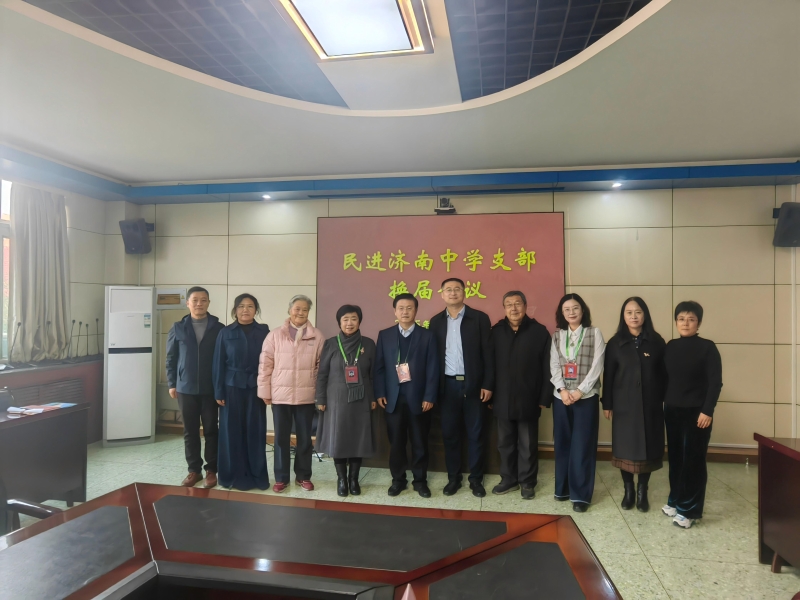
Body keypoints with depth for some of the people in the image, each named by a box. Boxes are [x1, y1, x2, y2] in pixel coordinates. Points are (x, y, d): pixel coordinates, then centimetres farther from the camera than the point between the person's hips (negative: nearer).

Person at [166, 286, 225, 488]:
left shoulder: (219, 328, -2)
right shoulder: (178, 328, 3)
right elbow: (171, 358, 7)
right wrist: (172, 383, 3)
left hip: (211, 388, -2)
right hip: (186, 388, 2)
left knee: (211, 430, 5)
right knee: (190, 431, 9)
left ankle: (211, 470, 16)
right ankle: (194, 470, 21)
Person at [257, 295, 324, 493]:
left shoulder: (317, 337, 0)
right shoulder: (275, 335, 0)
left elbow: (322, 366, 2)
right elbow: (265, 364, 1)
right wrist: (265, 391, -1)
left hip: (306, 396, 0)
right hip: (280, 395, 0)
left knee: (305, 438, 11)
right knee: (281, 438, 9)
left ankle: (303, 476, 27)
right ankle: (281, 478, 23)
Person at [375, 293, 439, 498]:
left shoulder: (427, 336, 2)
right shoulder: (384, 335, 6)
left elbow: (432, 369, -2)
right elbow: (379, 367, 4)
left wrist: (429, 397, -8)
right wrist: (380, 393, -4)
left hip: (418, 398, -1)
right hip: (393, 398, 1)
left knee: (419, 443, 9)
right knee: (396, 442, 9)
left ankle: (420, 480, 23)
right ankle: (398, 480, 23)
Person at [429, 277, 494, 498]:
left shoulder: (479, 318, -2)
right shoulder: (436, 321, 7)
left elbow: (488, 353, -4)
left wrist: (488, 384, -8)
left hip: (473, 384, -2)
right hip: (448, 385, 2)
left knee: (475, 434, 7)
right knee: (449, 434, 8)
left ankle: (476, 479, 21)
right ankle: (453, 478, 23)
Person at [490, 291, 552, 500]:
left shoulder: (539, 331, -4)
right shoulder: (496, 331, 3)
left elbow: (547, 367, -4)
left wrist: (544, 397, -7)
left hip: (528, 399, -2)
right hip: (502, 399, 3)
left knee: (527, 445, 9)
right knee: (505, 443, 13)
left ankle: (527, 482, 25)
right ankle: (509, 479, 29)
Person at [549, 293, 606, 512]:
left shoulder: (594, 333, 0)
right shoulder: (557, 335, 9)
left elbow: (597, 366, -7)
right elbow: (554, 365, 4)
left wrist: (580, 391, -13)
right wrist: (562, 390, -10)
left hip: (586, 397, -3)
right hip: (561, 396, 3)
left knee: (582, 445, -1)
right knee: (562, 443, 9)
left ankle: (580, 494, 7)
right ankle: (563, 488, 22)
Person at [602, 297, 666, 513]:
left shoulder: (657, 342, 0)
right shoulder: (615, 343, -1)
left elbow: (664, 374, 2)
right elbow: (608, 375, 0)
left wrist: (666, 400, -1)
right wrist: (607, 404, -1)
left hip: (650, 405, 0)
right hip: (624, 405, 0)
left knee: (648, 448, 6)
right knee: (625, 448, 5)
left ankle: (642, 491, 23)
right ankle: (628, 490, 22)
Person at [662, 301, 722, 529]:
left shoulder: (707, 347, -7)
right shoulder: (670, 347, 6)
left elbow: (715, 382, -10)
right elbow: (665, 378, 9)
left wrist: (707, 411, -15)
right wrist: (663, 403, 6)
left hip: (696, 412, -4)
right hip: (672, 411, 5)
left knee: (693, 460, 1)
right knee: (675, 458, 11)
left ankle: (689, 509, 10)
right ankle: (675, 500, 26)